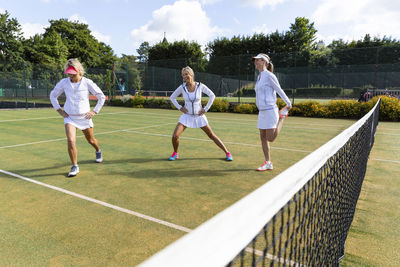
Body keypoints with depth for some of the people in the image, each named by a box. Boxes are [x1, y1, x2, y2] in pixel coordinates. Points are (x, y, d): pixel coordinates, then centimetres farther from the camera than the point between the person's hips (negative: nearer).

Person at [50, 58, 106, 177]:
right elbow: (53, 95, 13)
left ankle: (98, 151, 50)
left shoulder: (87, 83, -10)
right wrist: (59, 110, 5)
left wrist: (95, 111, -4)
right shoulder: (63, 83, -4)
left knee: (91, 140, 15)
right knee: (71, 141, -17)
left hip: (84, 117, 0)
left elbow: (102, 97, -1)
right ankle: (75, 166, -2)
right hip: (69, 117, 1)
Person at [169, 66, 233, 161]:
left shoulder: (200, 86, -11)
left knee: (212, 136, 3)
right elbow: (172, 97, 7)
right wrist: (180, 107, -5)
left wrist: (206, 108, -7)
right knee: (175, 136, -14)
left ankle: (227, 153, 18)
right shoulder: (182, 87, -8)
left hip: (199, 116, -1)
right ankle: (175, 153, 15)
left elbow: (212, 95, 0)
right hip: (187, 115, 1)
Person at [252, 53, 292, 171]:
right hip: (262, 111, 8)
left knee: (270, 138, -5)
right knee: (263, 138, 6)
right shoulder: (259, 77, 15)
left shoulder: (269, 75, -9)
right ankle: (268, 163, 14)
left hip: (270, 110, -8)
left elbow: (279, 90, -5)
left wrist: (288, 103, 0)